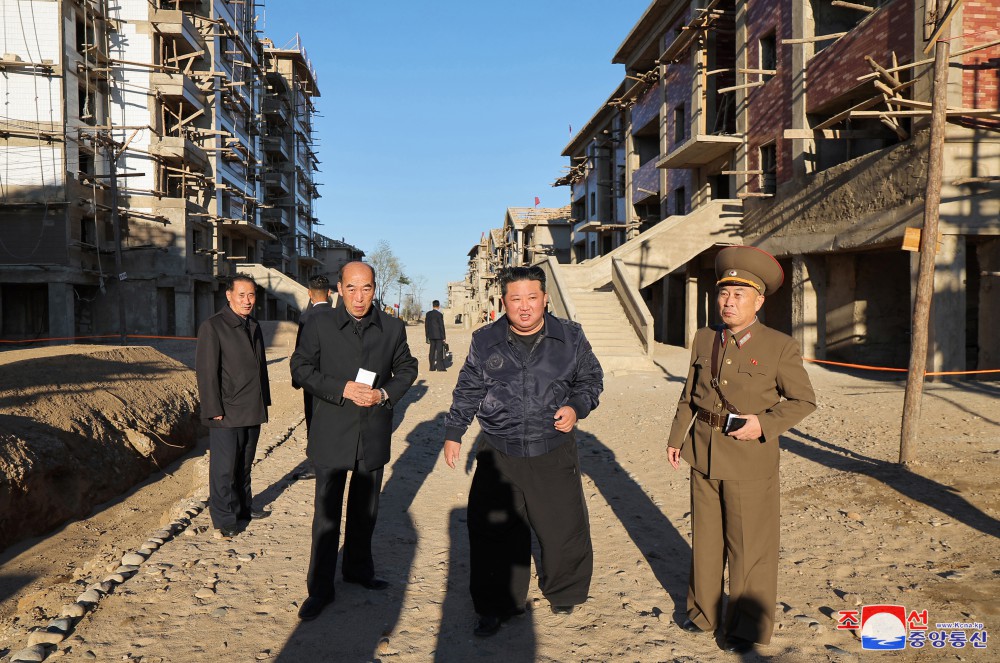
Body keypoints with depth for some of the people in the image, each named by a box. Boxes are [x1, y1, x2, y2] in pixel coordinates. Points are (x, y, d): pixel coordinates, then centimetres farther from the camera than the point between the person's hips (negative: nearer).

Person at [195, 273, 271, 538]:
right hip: (227, 413, -7)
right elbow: (206, 372, -13)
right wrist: (215, 410, -16)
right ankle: (224, 518, 11)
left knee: (244, 464, 18)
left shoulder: (254, 327, 12)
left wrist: (264, 401, 15)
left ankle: (243, 507, 31)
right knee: (225, 466, 0)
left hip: (252, 411, 7)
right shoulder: (212, 327, -10)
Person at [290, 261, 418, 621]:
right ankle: (320, 588, 18)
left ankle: (358, 568, 39)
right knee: (327, 513, 3)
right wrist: (342, 389, -18)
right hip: (331, 433, -2)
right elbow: (301, 367, -5)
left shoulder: (393, 327, 1)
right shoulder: (319, 324, -5)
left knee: (365, 509, 18)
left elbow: (406, 368, 9)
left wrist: (385, 394, -10)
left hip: (374, 433, 3)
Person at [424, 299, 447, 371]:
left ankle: (432, 367, 11)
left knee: (432, 351, 10)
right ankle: (440, 367, -1)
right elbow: (441, 326, -11)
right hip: (438, 335, -5)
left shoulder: (428, 313, 5)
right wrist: (443, 337, -6)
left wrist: (427, 336, 15)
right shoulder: (439, 314, -12)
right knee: (439, 351, -1)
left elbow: (426, 325, 8)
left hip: (431, 335, 5)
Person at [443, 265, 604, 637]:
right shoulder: (485, 342, 2)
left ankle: (563, 593, 36)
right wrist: (453, 433, 13)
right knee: (491, 533, 5)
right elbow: (467, 391, 12)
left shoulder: (570, 338, 0)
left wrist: (576, 407, -7)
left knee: (563, 529, 7)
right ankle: (496, 606, 27)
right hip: (498, 456, 1)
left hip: (554, 453, 0)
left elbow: (591, 379, 12)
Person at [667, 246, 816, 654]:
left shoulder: (780, 347, -9)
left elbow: (804, 400, -4)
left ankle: (748, 626, 25)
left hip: (751, 459, -4)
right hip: (704, 455, 5)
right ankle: (703, 611, 36)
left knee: (750, 546, 7)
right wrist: (676, 438, 10)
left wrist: (764, 424, -19)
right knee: (705, 538, 17)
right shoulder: (704, 340, 5)